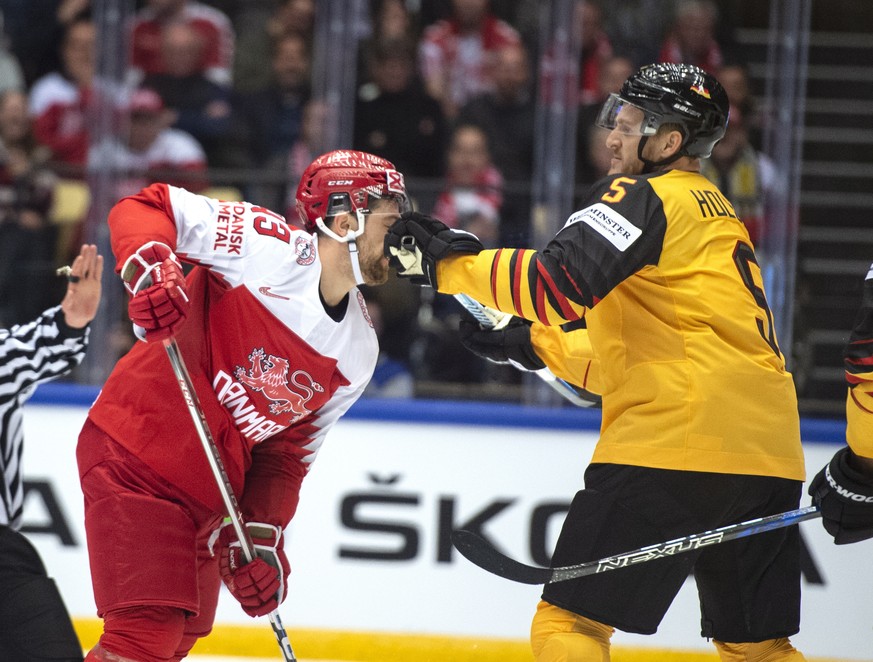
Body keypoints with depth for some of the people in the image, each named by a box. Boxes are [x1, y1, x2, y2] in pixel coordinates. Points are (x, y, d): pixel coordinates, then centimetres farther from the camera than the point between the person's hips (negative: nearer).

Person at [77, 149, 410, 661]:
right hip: (136, 452, -9)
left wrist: (261, 534, -6)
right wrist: (151, 266, -34)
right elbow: (143, 210, -13)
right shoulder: (269, 245, -16)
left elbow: (288, 451, 8)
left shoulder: (360, 349, 6)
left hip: (210, 493, 9)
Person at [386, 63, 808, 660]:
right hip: (767, 455, 9)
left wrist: (450, 263, -8)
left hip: (675, 442, -9)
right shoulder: (720, 217, 26)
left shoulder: (647, 197, -2)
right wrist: (535, 342, 21)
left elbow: (558, 283, -17)